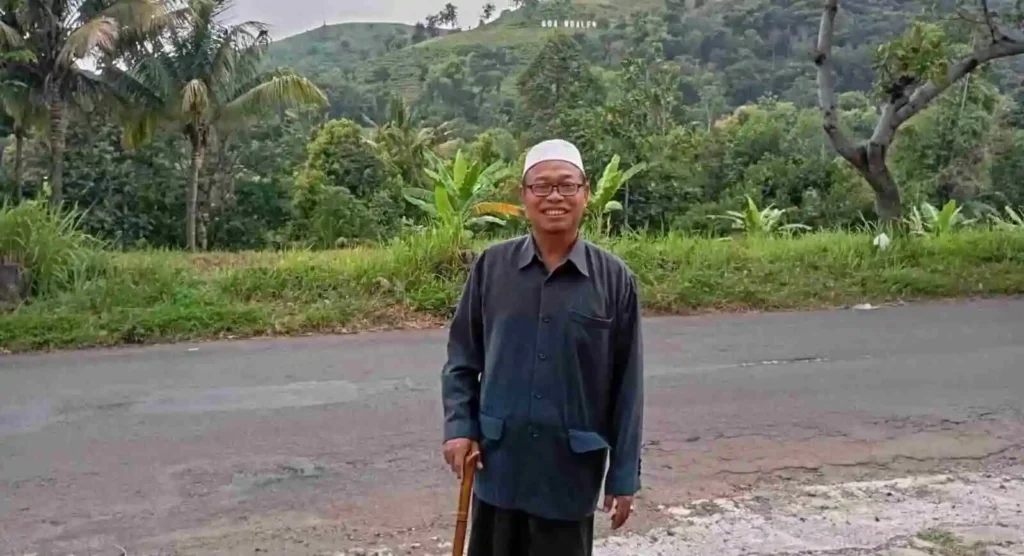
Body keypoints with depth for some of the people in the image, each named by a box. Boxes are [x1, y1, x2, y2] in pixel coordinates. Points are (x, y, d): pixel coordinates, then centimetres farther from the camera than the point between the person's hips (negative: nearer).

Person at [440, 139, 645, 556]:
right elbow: (462, 358, 6)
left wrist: (624, 474, -2)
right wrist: (459, 426, -5)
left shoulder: (615, 279, -7)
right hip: (499, 463, 2)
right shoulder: (491, 266, -3)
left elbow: (627, 385, -3)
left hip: (572, 468, -1)